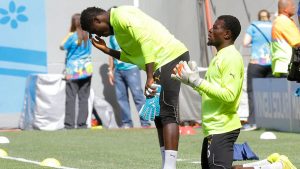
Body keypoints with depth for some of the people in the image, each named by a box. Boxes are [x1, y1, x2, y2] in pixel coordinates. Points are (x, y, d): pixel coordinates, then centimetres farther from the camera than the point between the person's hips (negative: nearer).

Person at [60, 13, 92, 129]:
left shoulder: (72, 36, -12)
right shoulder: (88, 36, 2)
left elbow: (62, 46, 1)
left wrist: (68, 33, 5)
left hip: (73, 71, -4)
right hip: (86, 70, 4)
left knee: (70, 98, -1)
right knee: (84, 98, 5)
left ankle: (69, 124, -5)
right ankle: (82, 123, 3)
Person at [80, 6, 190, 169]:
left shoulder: (120, 15, -9)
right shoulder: (117, 24, 23)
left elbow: (146, 41, -20)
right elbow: (133, 56, 24)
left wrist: (150, 78, -24)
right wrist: (106, 50, 20)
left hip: (171, 57, -11)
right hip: (169, 59, 11)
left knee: (167, 114, -15)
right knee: (159, 116, 11)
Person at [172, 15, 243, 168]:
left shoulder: (232, 58, -14)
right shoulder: (220, 57, 18)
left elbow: (228, 95, -23)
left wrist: (197, 81, -21)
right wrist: (190, 79, 9)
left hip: (223, 129, -10)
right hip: (214, 128, 10)